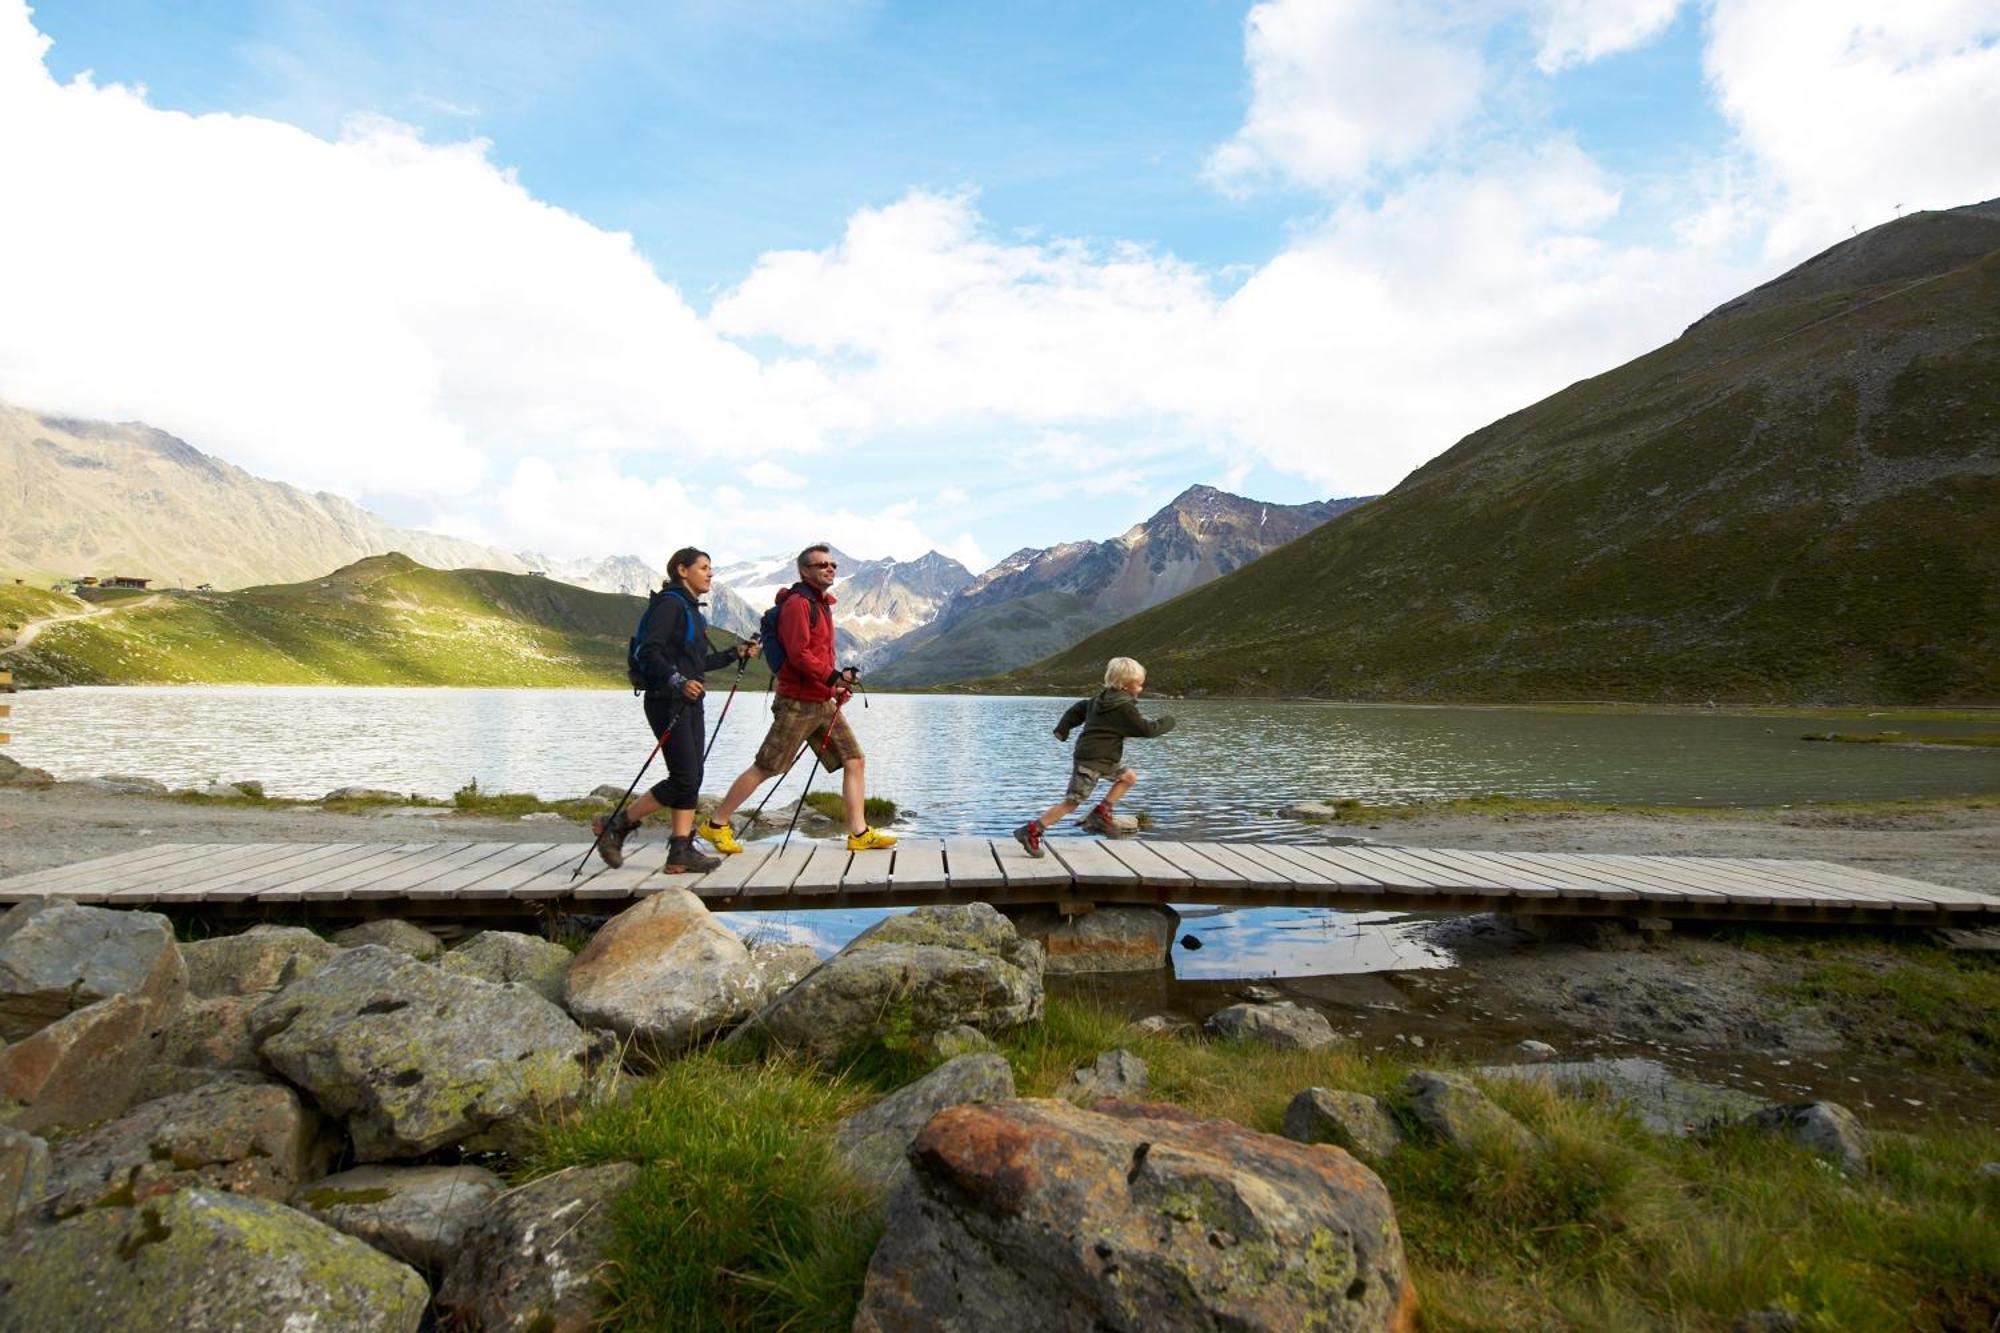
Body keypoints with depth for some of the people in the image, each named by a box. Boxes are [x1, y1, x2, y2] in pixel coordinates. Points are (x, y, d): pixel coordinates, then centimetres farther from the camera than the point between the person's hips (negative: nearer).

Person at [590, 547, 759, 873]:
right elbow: (649, 652, -19)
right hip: (667, 702, -9)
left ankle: (682, 851, 7)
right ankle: (615, 825, 4)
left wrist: (736, 653, 17)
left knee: (692, 779, 5)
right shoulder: (670, 603, -9)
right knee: (684, 778, -10)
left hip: (689, 702, 9)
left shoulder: (692, 608, 20)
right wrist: (678, 681, -31)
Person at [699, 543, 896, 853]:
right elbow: (798, 654, -20)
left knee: (855, 762, 3)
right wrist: (834, 677, -21)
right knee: (764, 768, -2)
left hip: (823, 703, 9)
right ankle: (716, 825, 11)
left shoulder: (821, 604, 18)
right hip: (798, 703, -9)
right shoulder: (798, 603, -11)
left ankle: (859, 834, 6)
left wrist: (837, 685, 12)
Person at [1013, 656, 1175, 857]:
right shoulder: (1124, 708, -14)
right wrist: (1167, 722, 6)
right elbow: (1146, 729, -11)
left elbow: (1079, 708, 21)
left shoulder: (1103, 698, 13)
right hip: (1091, 760, -10)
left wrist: (1062, 729, 27)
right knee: (1072, 802, -7)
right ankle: (1031, 832, -7)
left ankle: (1101, 813, 12)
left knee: (1129, 777, 17)